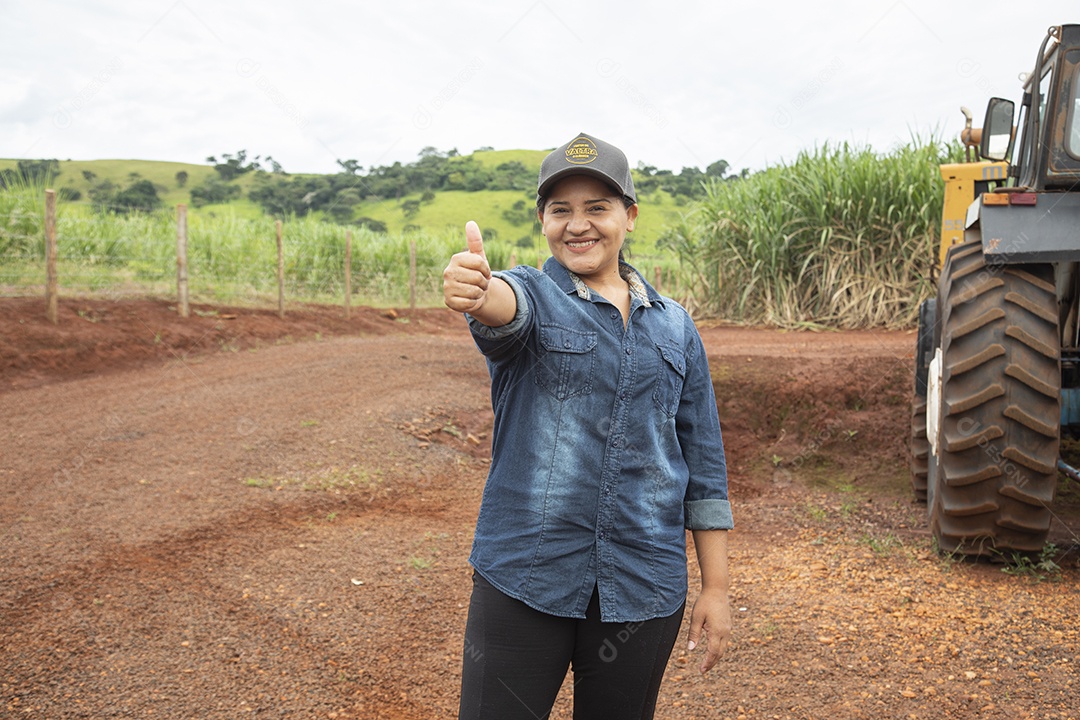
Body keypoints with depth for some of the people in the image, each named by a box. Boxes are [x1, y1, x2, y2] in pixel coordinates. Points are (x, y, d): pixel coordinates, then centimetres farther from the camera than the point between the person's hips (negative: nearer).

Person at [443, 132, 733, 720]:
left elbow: (703, 461, 9)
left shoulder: (674, 327, 8)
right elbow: (509, 306, -27)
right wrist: (476, 290, -52)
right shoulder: (533, 295, -1)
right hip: (523, 578, -2)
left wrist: (716, 587, 7)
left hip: (644, 585, 3)